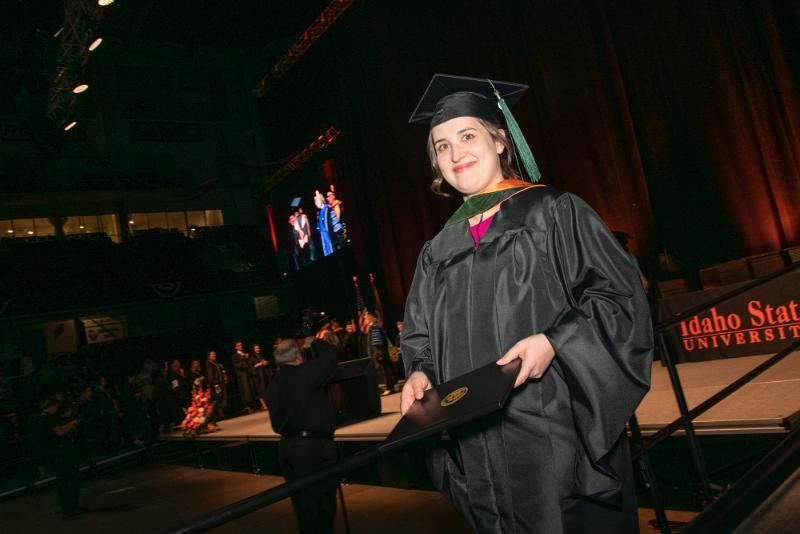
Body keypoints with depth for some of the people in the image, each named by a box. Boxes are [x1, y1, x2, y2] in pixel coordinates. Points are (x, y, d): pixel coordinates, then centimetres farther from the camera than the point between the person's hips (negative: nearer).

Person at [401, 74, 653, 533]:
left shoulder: (554, 213, 1)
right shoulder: (438, 253, 14)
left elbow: (618, 295, -4)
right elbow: (422, 338, 16)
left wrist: (554, 341, -19)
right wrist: (420, 374, -6)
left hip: (560, 434, -4)